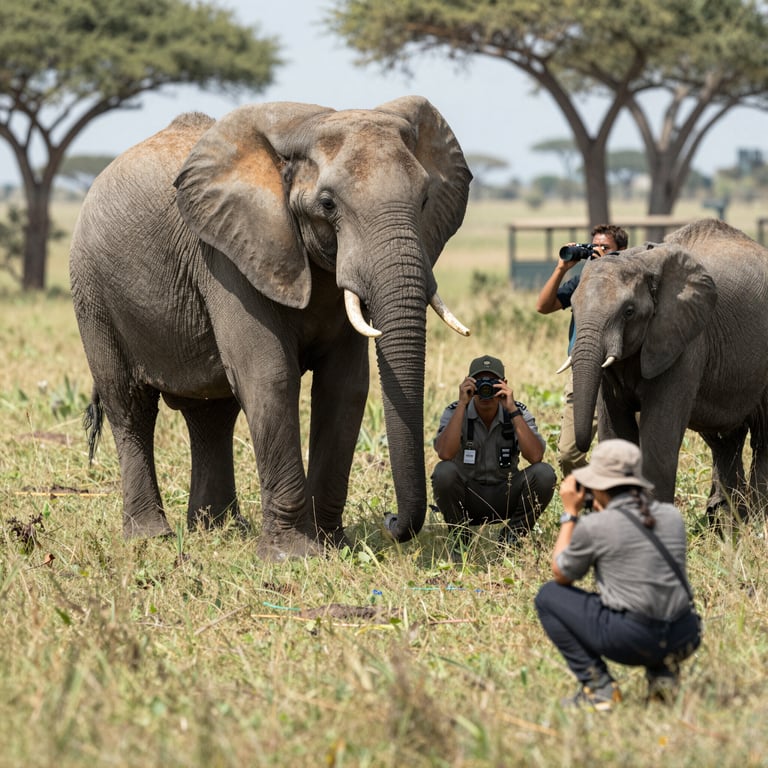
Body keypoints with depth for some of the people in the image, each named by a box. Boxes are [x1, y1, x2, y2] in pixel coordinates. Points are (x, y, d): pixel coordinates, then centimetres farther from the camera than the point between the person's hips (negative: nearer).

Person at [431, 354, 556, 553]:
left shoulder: (519, 413, -6)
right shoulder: (455, 412, -10)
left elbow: (535, 456, -23)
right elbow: (445, 454, -29)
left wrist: (512, 410, -27)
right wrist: (462, 404, -28)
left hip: (506, 497, 1)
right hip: (467, 498, -1)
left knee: (543, 473, -25)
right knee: (444, 471, -32)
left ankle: (510, 538, -4)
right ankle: (460, 539, -7)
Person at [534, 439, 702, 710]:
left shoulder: (593, 526, -8)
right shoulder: (672, 516, 8)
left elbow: (561, 575, 10)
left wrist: (570, 513, 16)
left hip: (631, 642, -6)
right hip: (685, 640, 6)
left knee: (548, 596, 13)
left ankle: (597, 687, 4)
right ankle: (663, 670, 13)